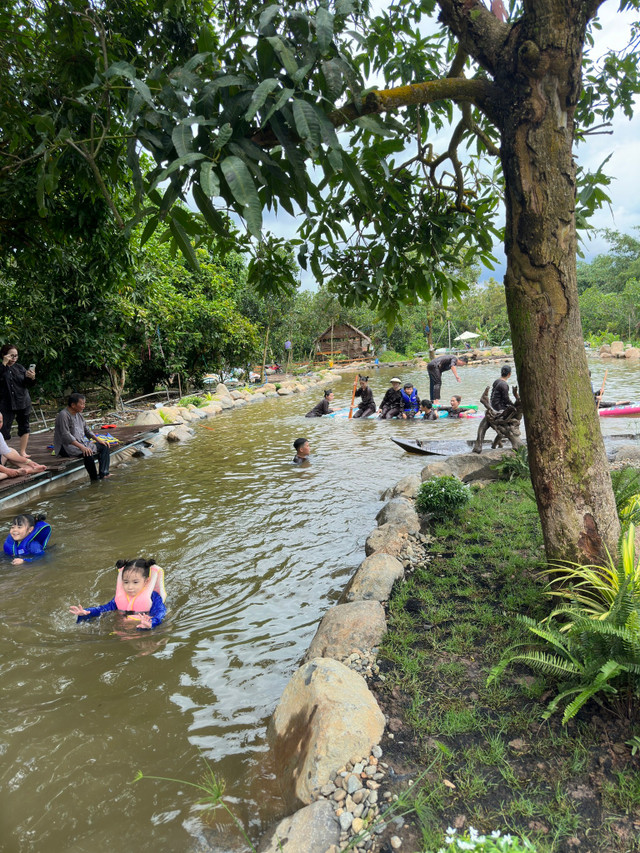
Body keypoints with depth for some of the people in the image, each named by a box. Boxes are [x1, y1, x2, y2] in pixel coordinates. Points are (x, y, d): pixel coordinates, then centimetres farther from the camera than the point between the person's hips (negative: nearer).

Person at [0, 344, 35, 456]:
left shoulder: (20, 368, 6)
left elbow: (28, 384, 5)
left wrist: (32, 378, -17)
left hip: (23, 402, 4)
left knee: (24, 427, 8)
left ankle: (22, 452, 17)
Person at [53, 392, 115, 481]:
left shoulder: (78, 414, 12)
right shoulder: (63, 415, -16)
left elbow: (86, 429, 20)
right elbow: (66, 436, -24)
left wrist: (98, 440, 7)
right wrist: (82, 447, -31)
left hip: (81, 443, 10)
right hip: (66, 446, -10)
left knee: (104, 446, -2)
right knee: (88, 453, -36)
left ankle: (103, 474, -14)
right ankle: (94, 480, -26)